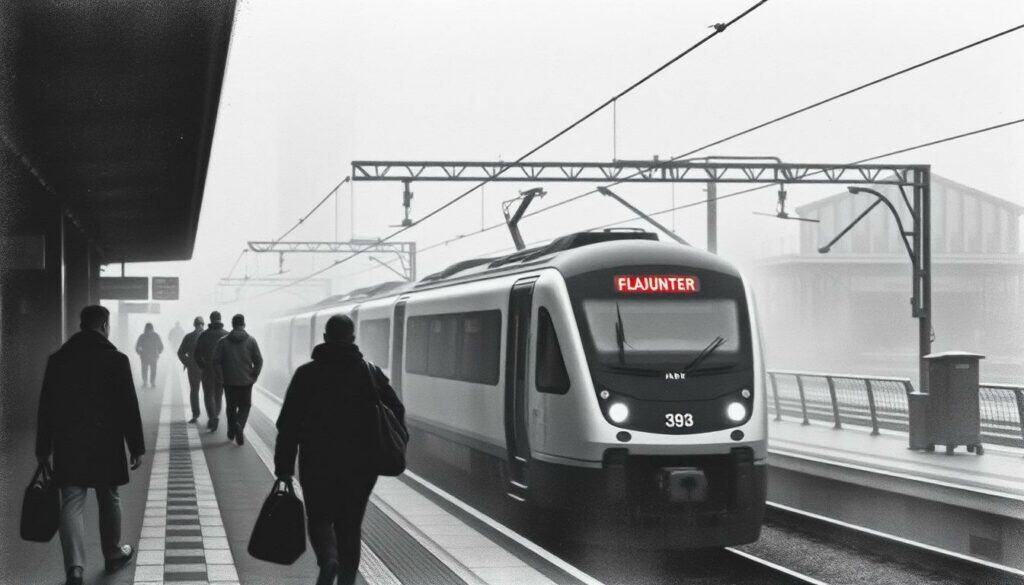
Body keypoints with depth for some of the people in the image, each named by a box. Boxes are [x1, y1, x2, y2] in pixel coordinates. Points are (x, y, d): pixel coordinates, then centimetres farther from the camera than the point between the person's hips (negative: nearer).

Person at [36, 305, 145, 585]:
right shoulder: (116, 360, -8)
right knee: (109, 500, 15)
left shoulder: (58, 359, 2)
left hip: (67, 447, 2)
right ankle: (114, 554, 30)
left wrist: (43, 449, 11)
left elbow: (46, 408, 5)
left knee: (71, 504, 0)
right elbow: (129, 408, -7)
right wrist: (136, 447, 0)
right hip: (106, 446, -2)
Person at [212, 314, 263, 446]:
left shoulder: (223, 341, -2)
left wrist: (221, 376, 2)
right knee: (245, 406, 8)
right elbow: (259, 361, -6)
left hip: (229, 381, 1)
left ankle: (232, 431, 20)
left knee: (231, 406, 16)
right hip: (246, 381, -1)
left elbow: (216, 361, -7)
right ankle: (239, 426, -16)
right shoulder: (251, 341, -3)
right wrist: (254, 376, 4)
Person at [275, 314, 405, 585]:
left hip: (317, 465, -1)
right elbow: (396, 412, -1)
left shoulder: (306, 374, -2)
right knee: (350, 525, 13)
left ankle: (328, 560, -17)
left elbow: (288, 424, -5)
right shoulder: (371, 373, 3)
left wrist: (283, 468, -2)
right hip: (360, 468, 2)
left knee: (320, 519, 11)